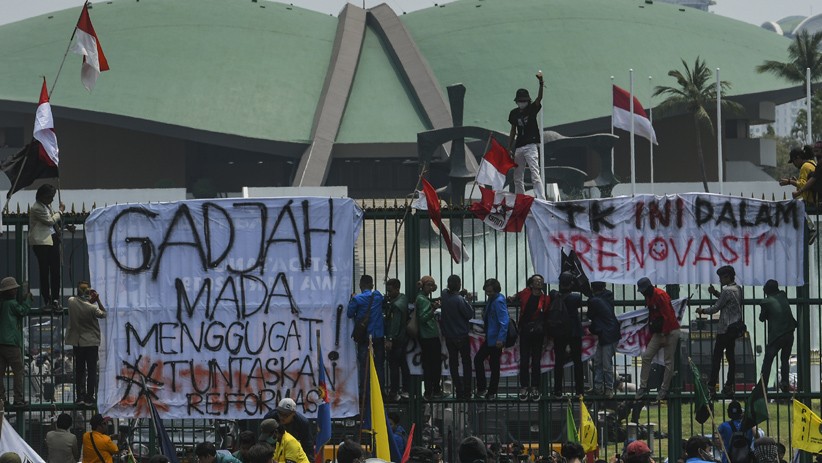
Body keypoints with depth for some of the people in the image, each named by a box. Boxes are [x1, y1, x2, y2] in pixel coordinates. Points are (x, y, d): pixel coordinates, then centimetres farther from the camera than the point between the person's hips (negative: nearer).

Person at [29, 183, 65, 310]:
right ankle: (46, 301, -1)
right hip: (41, 242, -9)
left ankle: (55, 299, 9)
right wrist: (60, 211, -2)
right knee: (44, 271, -5)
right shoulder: (37, 208, -12)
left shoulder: (46, 206, 18)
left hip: (52, 240, 9)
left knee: (55, 270, 5)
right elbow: (50, 221, -15)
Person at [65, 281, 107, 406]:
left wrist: (90, 301, 0)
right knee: (91, 371, 4)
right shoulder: (92, 308, -20)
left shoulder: (71, 302, -8)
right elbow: (103, 314, -2)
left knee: (79, 370, 13)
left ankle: (80, 397, 12)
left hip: (77, 343, 4)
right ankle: (89, 398, 3)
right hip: (91, 342, -4)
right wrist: (98, 300, -3)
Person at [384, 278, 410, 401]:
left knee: (394, 365, -4)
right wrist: (387, 300, -2)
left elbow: (395, 323, -25)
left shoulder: (396, 305, -21)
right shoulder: (404, 298, 8)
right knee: (403, 364, 16)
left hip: (395, 339, -10)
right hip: (403, 337, 10)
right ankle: (406, 390, 22)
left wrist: (390, 339, -25)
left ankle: (394, 393, -2)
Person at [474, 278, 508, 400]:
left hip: (496, 339, -10)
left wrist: (500, 339, -28)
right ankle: (481, 388, 19)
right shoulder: (491, 299, 9)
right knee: (478, 359, 14)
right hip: (489, 338, 10)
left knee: (494, 365, 0)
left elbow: (504, 321, -25)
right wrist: (485, 316, 4)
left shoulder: (499, 301, -19)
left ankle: (492, 392, 9)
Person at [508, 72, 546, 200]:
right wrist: (509, 148, 13)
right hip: (518, 147, 6)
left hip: (531, 145, -6)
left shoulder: (532, 109, -1)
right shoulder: (514, 113, 11)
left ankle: (542, 200, -23)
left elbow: (539, 99, -19)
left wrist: (541, 83, -36)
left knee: (535, 175, -17)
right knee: (517, 177, 10)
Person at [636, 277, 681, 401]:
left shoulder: (660, 295, -17)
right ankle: (643, 387, 4)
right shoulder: (649, 297, 10)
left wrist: (664, 335, -19)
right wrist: (651, 332, 16)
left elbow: (667, 316, -20)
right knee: (646, 356, 1)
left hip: (670, 332, -9)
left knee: (669, 362, -3)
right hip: (658, 332, 9)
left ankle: (664, 389, 3)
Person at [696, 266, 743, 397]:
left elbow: (716, 308, -13)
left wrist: (702, 311, 3)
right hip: (735, 327, 9)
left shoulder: (727, 291, -17)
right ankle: (730, 385, 9)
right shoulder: (737, 289, 10)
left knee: (716, 356, -4)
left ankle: (712, 386, -5)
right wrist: (715, 292, 11)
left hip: (726, 328, -9)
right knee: (730, 355, 10)